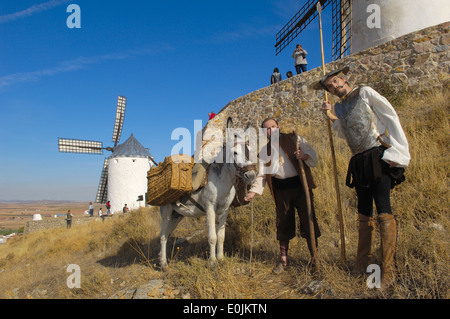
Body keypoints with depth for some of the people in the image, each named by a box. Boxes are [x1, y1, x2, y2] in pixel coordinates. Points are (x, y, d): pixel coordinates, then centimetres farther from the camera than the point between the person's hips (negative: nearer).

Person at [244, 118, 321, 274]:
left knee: (308, 220, -2)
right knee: (283, 224, 9)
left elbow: (313, 156, 1)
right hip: (281, 189, 2)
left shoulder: (294, 139, 2)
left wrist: (304, 156, -22)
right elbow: (262, 174, 9)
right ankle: (283, 260, 23)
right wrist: (254, 191, -3)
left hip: (300, 184, -2)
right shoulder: (264, 151, 9)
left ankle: (314, 258, 14)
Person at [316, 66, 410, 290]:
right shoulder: (339, 107, 19)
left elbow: (391, 117, -3)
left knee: (383, 211, -12)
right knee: (364, 213, 10)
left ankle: (388, 269, -8)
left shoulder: (365, 93, 3)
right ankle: (363, 260, 20)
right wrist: (331, 117, 5)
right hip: (359, 163, 6)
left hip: (378, 158, -6)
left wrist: (397, 152, -11)